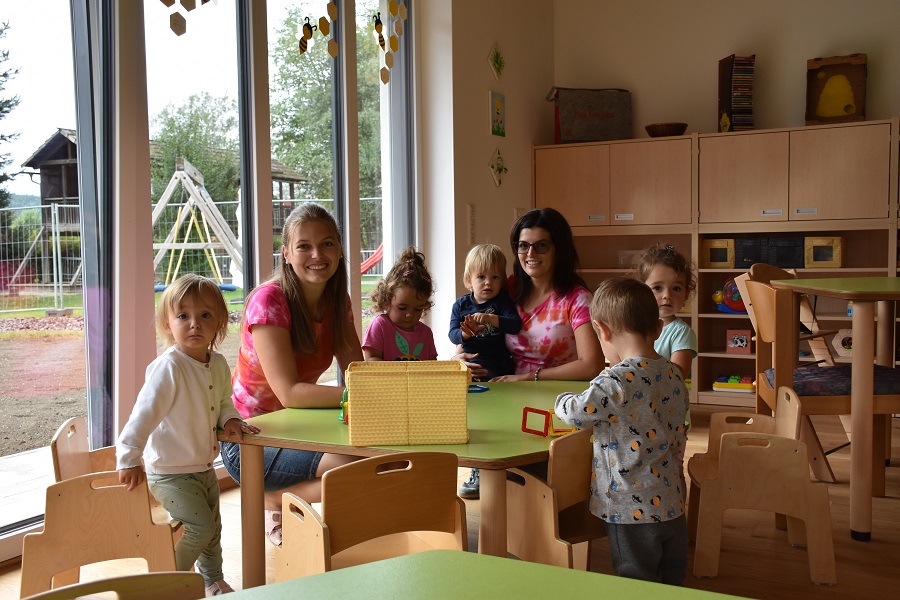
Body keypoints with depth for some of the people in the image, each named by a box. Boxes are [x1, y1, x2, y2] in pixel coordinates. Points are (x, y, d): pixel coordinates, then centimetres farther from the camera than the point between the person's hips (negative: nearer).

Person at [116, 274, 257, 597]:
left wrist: (230, 419, -4)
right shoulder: (168, 367, -25)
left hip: (205, 467, 8)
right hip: (170, 471, -8)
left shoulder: (218, 364, -1)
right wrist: (129, 458, -34)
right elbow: (144, 412, -29)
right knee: (200, 527, -13)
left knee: (213, 527, 20)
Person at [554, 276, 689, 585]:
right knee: (671, 580, 19)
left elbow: (577, 412, -12)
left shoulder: (616, 380, -22)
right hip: (673, 507, 7)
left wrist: (562, 400, 9)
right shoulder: (674, 375, 1)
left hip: (632, 511, -7)